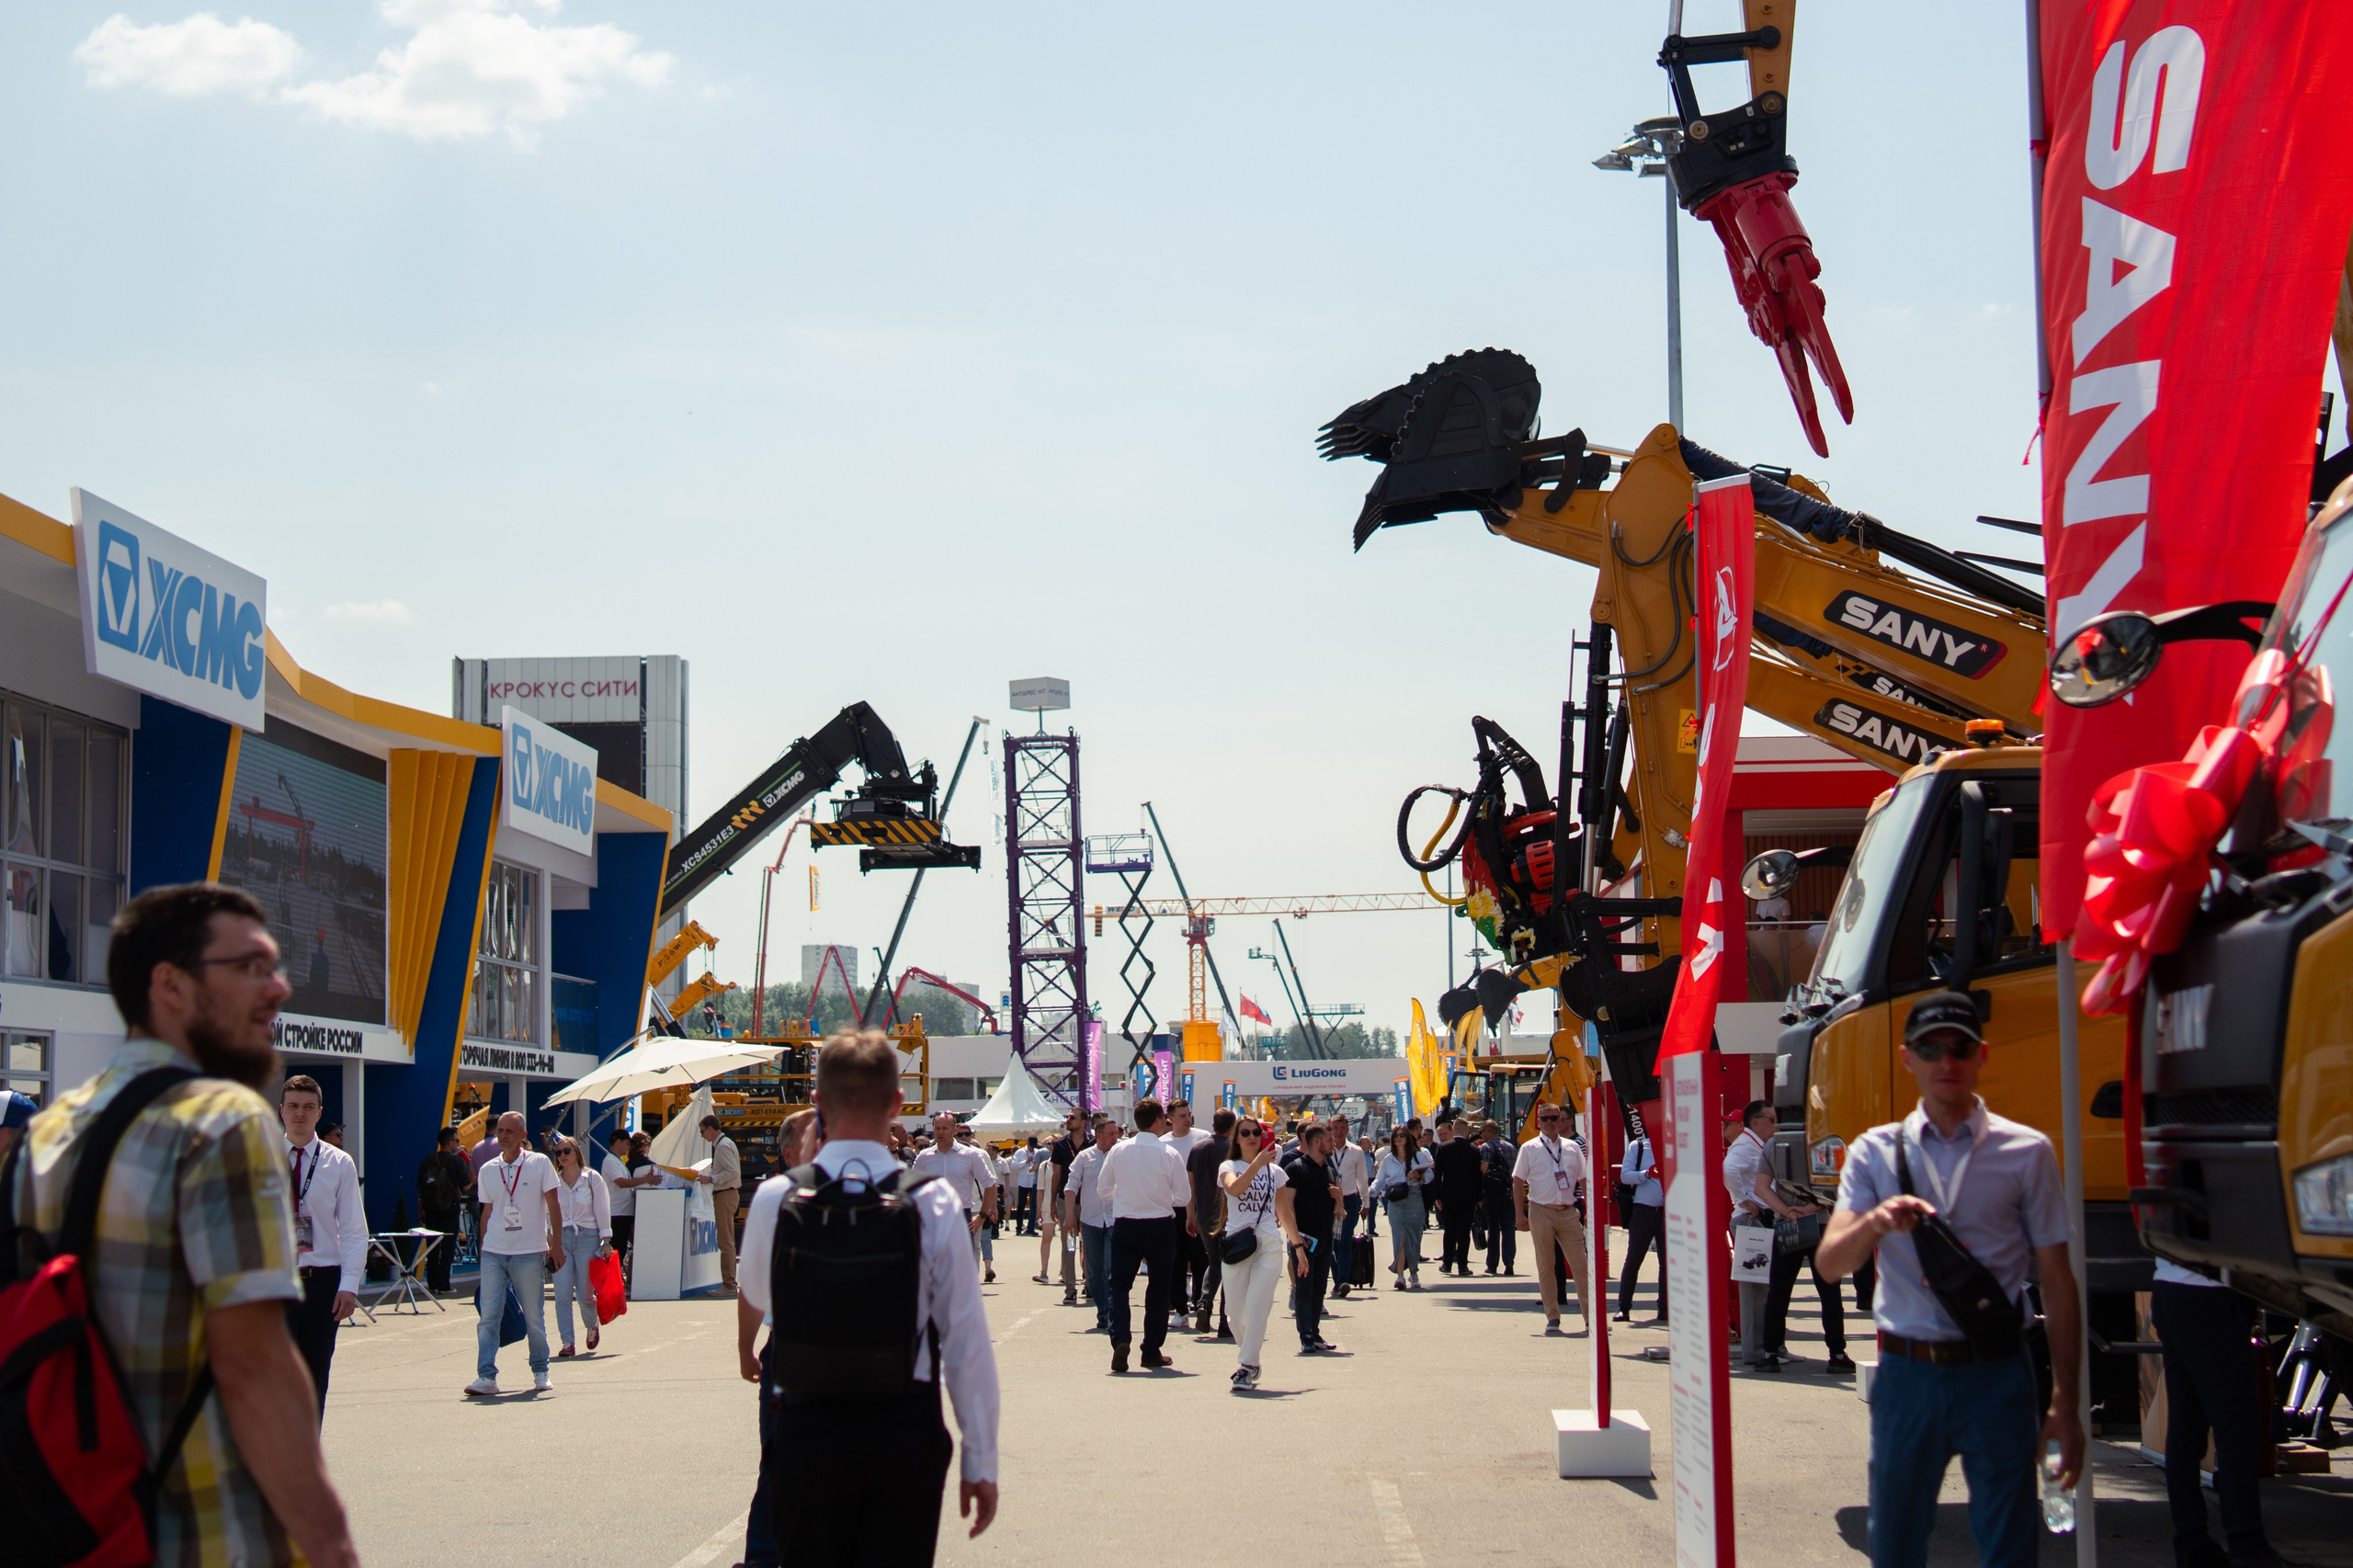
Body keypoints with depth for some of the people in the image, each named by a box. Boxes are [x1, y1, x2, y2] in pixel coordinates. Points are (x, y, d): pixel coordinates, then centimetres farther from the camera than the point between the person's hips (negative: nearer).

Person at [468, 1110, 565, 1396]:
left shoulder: (539, 1163, -1)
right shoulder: (488, 1170, 9)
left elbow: (553, 1207, 0)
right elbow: (487, 1213, 15)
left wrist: (556, 1245, -5)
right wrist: (483, 1250, 13)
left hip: (529, 1254, -3)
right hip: (493, 1254, 3)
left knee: (534, 1318, 5)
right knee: (487, 1317, -6)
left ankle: (540, 1373, 20)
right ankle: (486, 1376, -7)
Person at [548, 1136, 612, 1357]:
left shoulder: (593, 1179, 1)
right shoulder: (554, 1180, 7)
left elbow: (602, 1211, 1)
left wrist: (606, 1241, -4)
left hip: (587, 1238, -2)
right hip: (561, 1238, 2)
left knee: (585, 1294, 1)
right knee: (562, 1293, -8)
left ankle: (591, 1326, 31)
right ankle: (567, 1342, -5)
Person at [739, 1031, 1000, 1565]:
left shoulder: (775, 1200, -5)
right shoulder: (935, 1203, -8)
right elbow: (968, 1339, -6)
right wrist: (982, 1461, 3)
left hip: (807, 1431, 1)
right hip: (907, 1431, -1)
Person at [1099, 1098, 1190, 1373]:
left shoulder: (1118, 1152, -4)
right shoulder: (1169, 1154, -10)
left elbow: (1105, 1190, 6)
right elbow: (1182, 1197, -4)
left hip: (1125, 1226, 1)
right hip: (1160, 1227, -1)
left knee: (1120, 1284, 6)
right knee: (1159, 1288, 12)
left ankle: (1120, 1340, -16)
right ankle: (1152, 1352, 16)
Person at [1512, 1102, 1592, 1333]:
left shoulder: (1572, 1147, 9)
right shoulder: (1529, 1148, 2)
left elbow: (1584, 1179, 12)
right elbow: (1518, 1181, 1)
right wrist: (1520, 1215, -5)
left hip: (1568, 1211, 2)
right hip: (1541, 1211, -2)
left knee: (1581, 1266, -2)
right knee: (1546, 1267, 3)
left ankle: (1591, 1318, 0)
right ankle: (1552, 1318, 10)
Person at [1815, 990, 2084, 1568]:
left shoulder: (2026, 1153, 3)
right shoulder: (1875, 1153, 8)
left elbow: (2057, 1282, 2)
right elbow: (1831, 1264, -2)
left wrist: (2065, 1406, -3)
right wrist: (1874, 1222, -25)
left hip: (1995, 1374, -1)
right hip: (1907, 1373, 2)